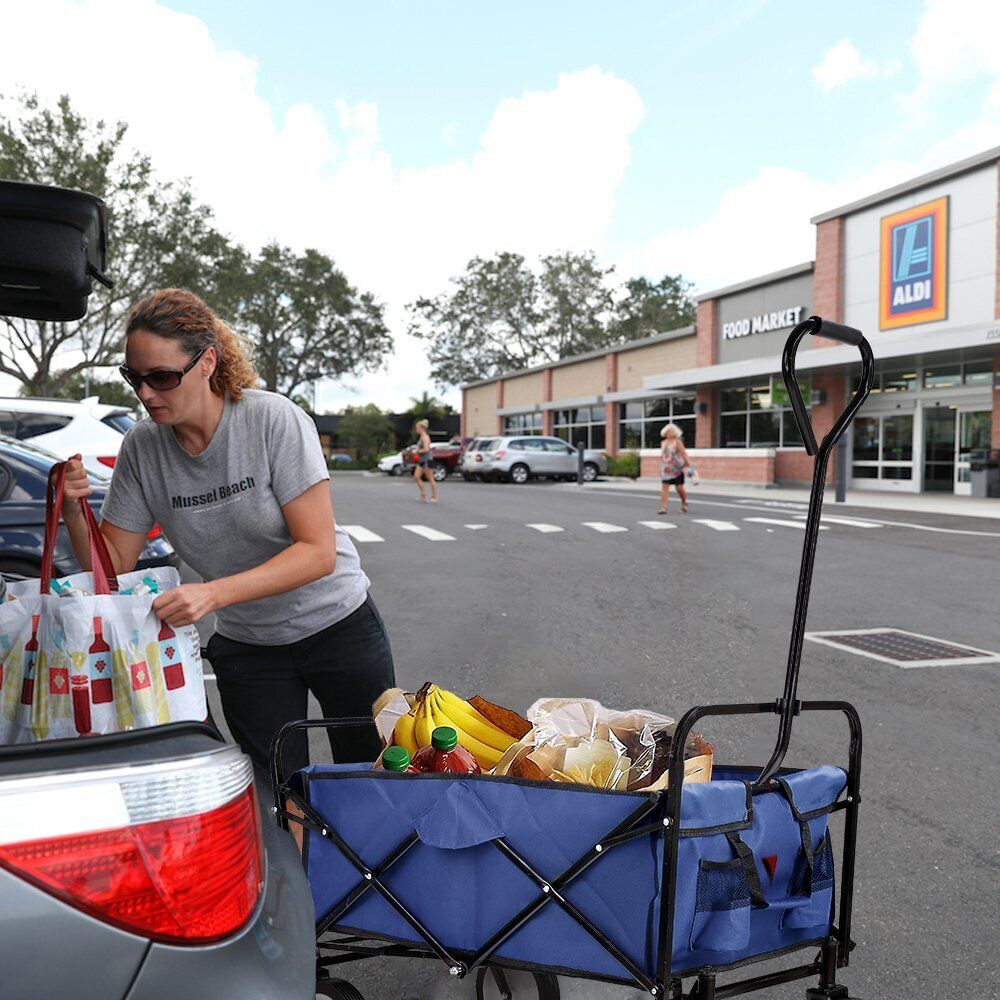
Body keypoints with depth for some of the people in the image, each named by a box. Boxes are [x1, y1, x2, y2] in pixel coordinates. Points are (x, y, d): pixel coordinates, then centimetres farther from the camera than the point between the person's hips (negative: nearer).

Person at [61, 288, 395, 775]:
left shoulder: (274, 419, -22)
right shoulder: (141, 448, -9)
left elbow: (319, 551, -25)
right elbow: (112, 567, -4)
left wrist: (214, 593, -35)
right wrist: (73, 512, -23)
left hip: (336, 623, -2)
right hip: (246, 646, 3)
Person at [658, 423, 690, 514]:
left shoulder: (677, 442, -5)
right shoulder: (664, 442, 11)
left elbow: (684, 453, -11)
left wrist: (689, 464, -20)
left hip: (677, 469, -4)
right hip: (666, 469, 4)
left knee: (679, 488, 4)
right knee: (664, 487, -7)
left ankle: (684, 503, 32)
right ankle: (663, 508, -10)